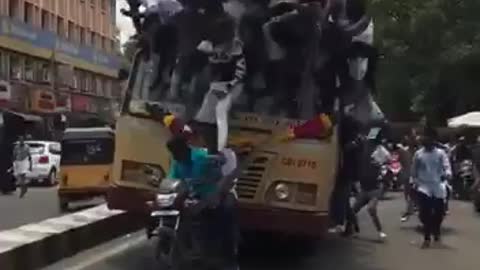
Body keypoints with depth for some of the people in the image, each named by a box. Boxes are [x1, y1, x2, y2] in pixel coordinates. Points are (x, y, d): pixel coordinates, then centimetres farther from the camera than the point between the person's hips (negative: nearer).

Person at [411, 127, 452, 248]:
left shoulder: (441, 153, -2)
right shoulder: (418, 154, 1)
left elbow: (447, 167, -11)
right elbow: (414, 171, 11)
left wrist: (446, 174, -33)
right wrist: (416, 183, 2)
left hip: (438, 187, 0)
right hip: (424, 187, 0)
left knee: (439, 213, 7)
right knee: (425, 213, -12)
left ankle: (436, 233, 33)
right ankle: (427, 238, -3)